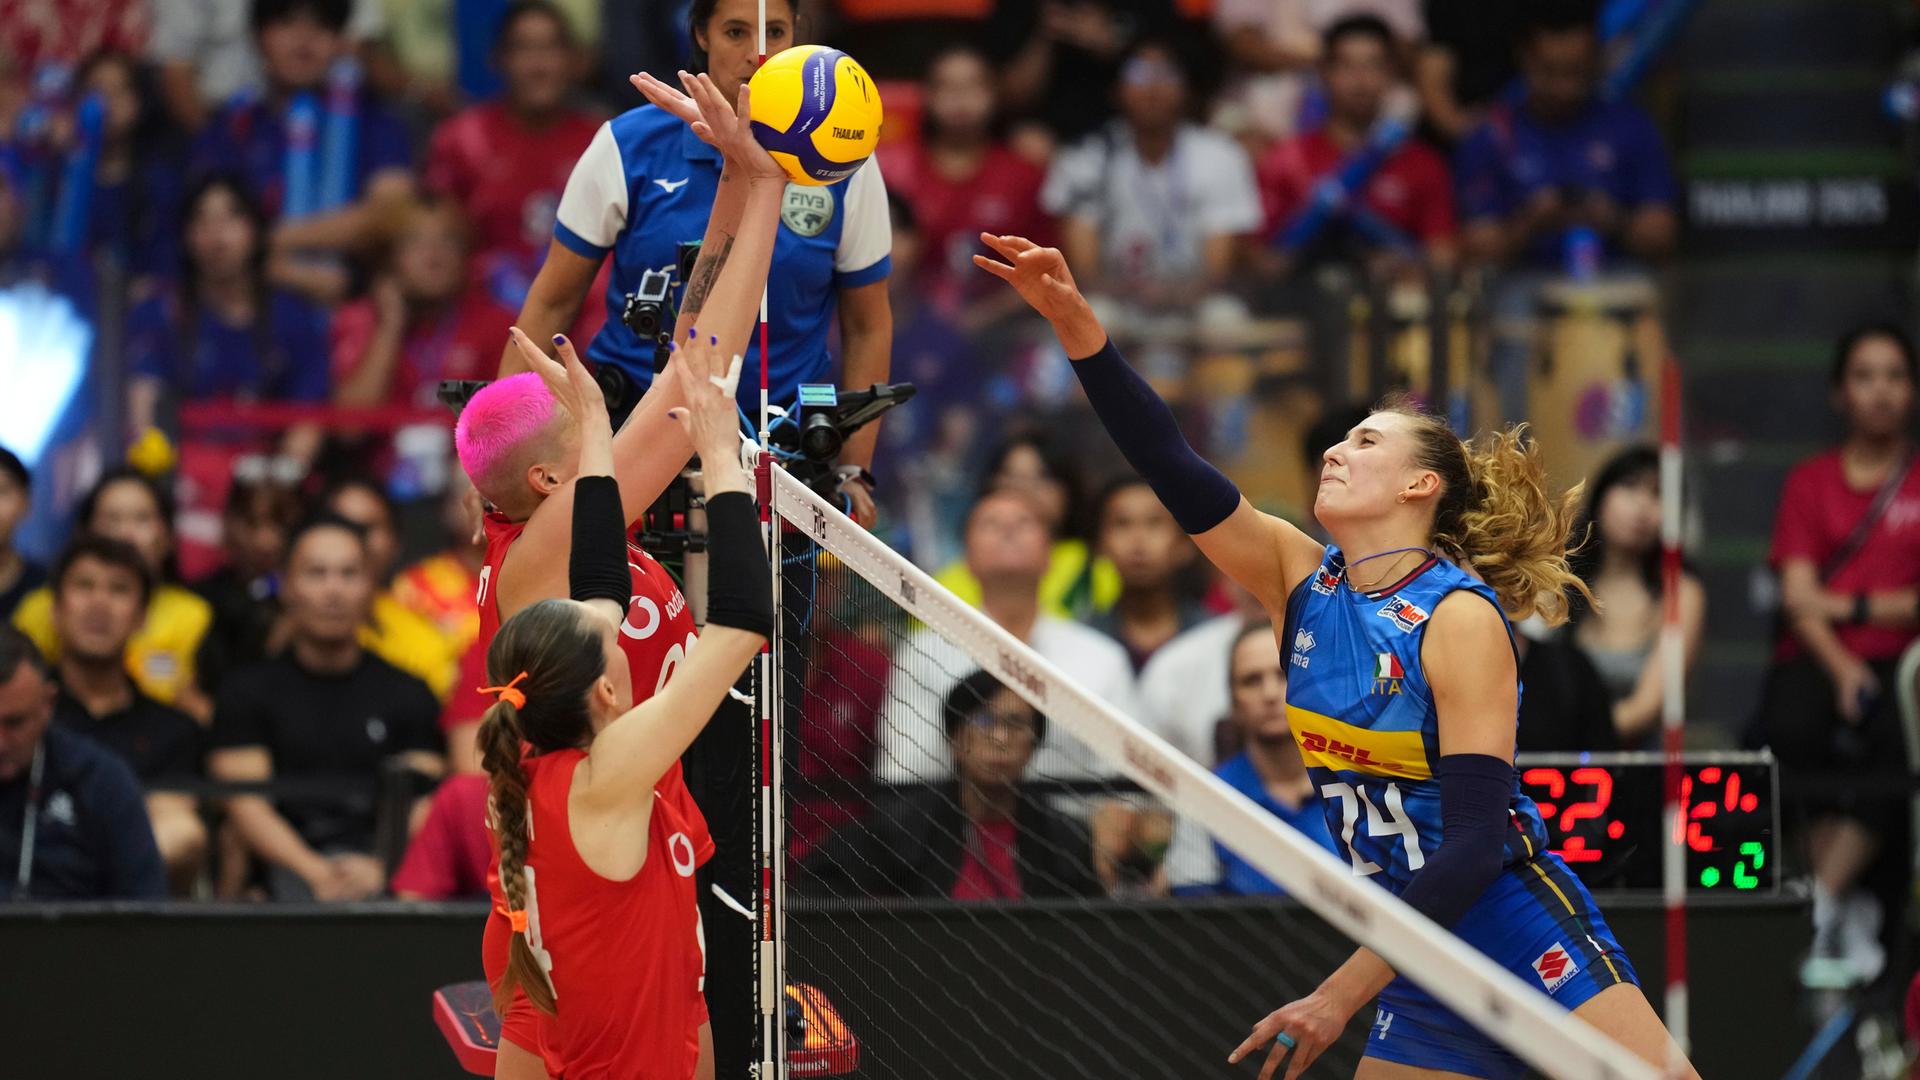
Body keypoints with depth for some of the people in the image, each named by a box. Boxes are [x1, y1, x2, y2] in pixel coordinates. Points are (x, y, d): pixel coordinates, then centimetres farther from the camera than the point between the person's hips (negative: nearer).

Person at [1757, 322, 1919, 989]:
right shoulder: (1810, 482, 14)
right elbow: (1798, 598, 2)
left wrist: (1853, 606, -6)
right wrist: (1840, 667, -15)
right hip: (1815, 659, 1)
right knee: (1792, 731, -33)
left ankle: (1826, 900, -29)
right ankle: (1853, 912, -27)